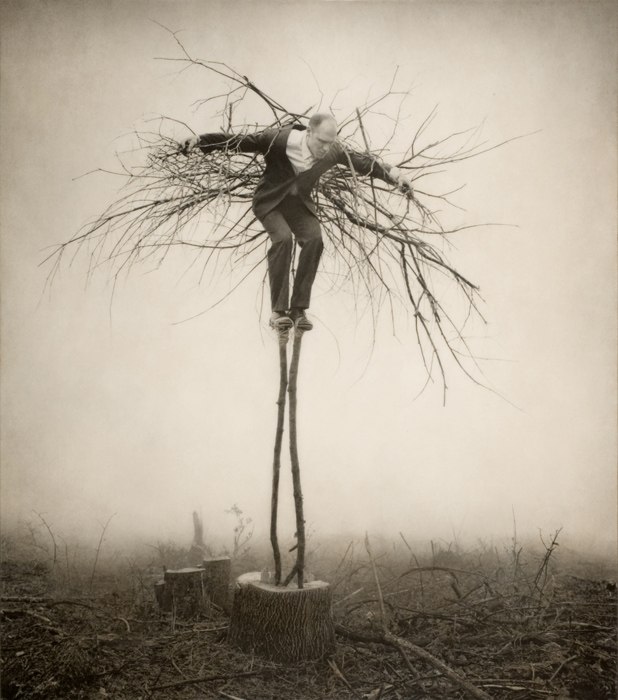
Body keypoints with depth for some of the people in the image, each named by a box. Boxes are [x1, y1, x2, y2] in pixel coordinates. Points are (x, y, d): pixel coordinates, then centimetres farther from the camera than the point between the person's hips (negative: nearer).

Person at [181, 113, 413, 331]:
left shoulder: (333, 151, -14)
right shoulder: (279, 139, -23)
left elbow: (364, 162, -5)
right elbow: (239, 141, -16)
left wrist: (394, 173, -16)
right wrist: (200, 140, -19)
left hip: (299, 202, 3)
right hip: (270, 201, -3)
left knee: (314, 240, -23)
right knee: (283, 238, -30)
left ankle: (298, 309, -13)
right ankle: (278, 310, -22)